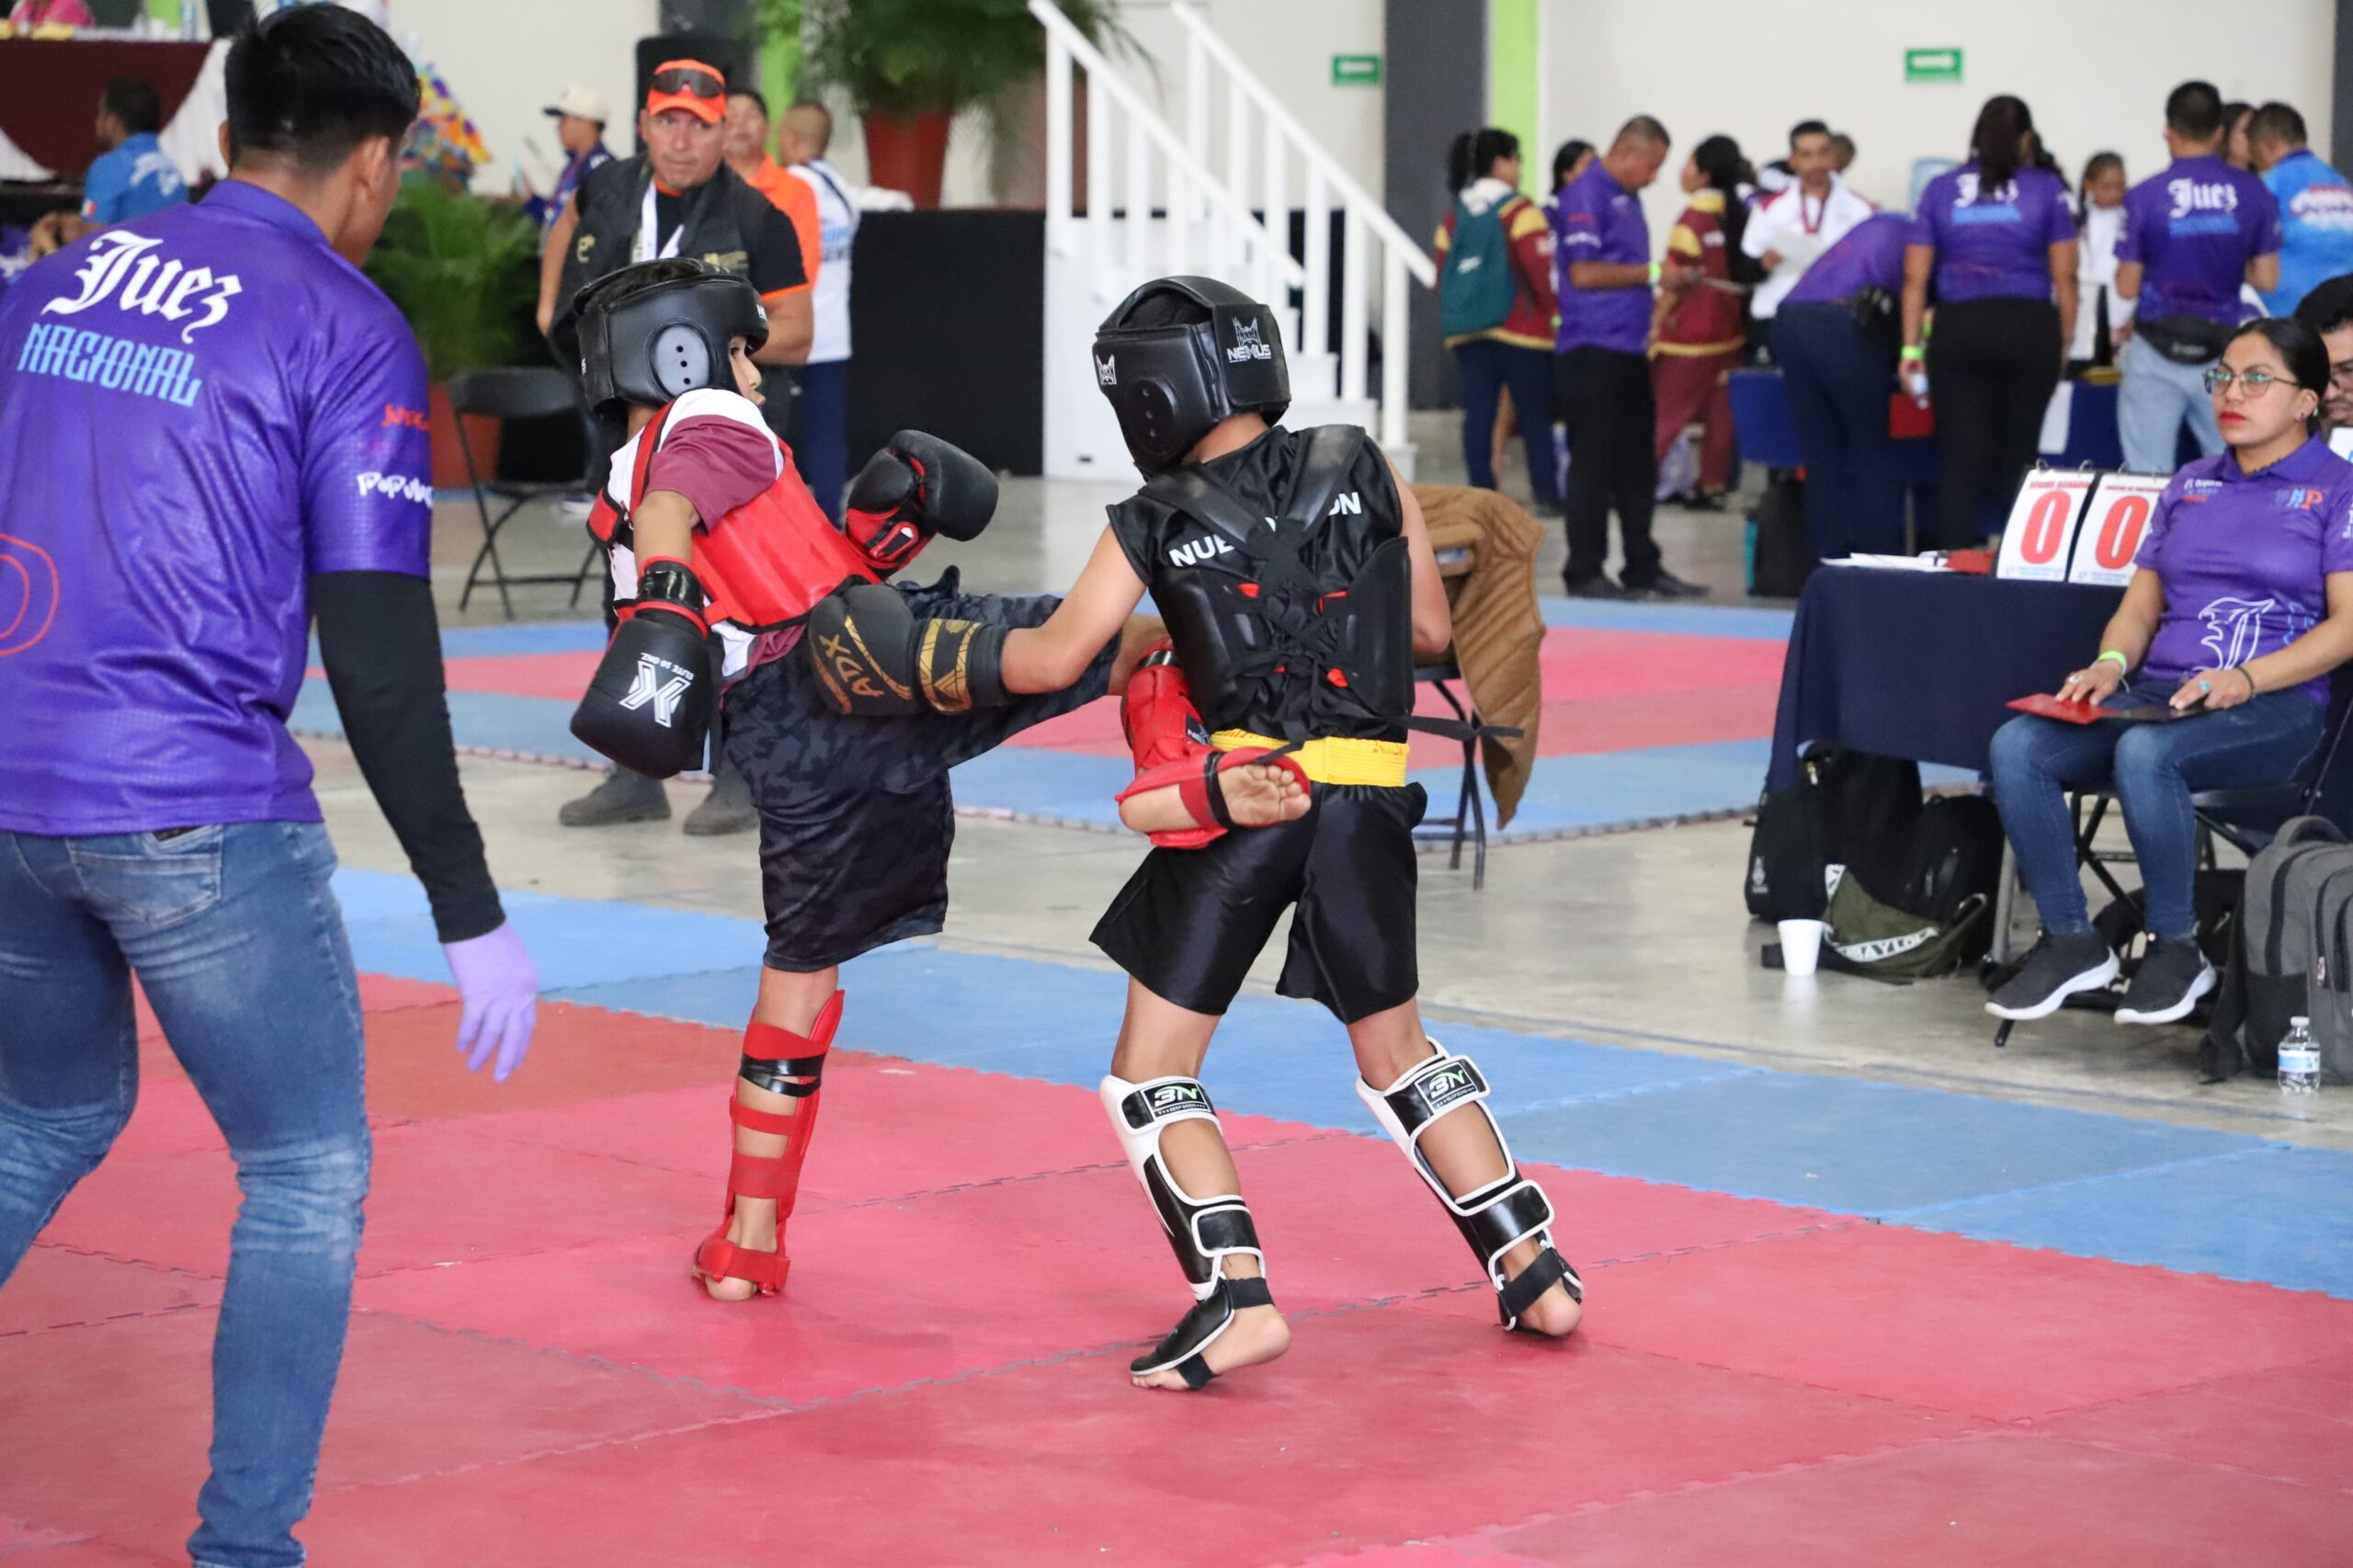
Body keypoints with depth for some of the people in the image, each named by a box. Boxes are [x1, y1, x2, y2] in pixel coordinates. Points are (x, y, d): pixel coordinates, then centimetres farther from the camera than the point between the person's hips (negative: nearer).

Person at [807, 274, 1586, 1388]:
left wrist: (918, 661, 15)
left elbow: (1050, 660, 1)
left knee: (1150, 1071, 6)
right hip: (1367, 803, 4)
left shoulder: (1156, 524, -1)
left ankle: (1237, 1295, -9)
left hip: (1237, 800, -4)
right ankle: (1533, 1268, 21)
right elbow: (1431, 631, 11)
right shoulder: (1361, 470, 7)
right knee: (1397, 1052, 22)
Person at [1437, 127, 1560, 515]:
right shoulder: (1518, 212, -8)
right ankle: (1545, 495, 1)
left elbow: (1443, 277, 12)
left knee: (1478, 412, 3)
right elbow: (1542, 269, -13)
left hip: (1466, 333, 5)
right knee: (1534, 413, 2)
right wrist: (1554, 308, 1)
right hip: (1520, 331, -5)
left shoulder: (1454, 218, 11)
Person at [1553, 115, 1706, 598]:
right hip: (1593, 352, -9)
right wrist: (1652, 274, -14)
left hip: (1628, 349, 9)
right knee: (1594, 464, -4)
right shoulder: (1585, 196, -11)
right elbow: (1583, 272, -19)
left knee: (1637, 464, 11)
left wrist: (1668, 282, 11)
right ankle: (1585, 572, 1)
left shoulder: (1626, 197, 18)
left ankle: (1642, 567, 16)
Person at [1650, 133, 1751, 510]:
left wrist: (1656, 322, -7)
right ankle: (1713, 486, 14)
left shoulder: (1694, 220, -16)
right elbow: (1746, 272, 10)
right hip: (1730, 331, 6)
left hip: (1689, 334, -6)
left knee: (1663, 413, -1)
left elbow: (1675, 281, -15)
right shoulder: (1741, 217, 3)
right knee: (1719, 411, 10)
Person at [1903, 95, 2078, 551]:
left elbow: (1915, 277, 5)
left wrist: (1911, 349, 8)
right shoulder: (2046, 189, 3)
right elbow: (2064, 276, 0)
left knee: (1962, 461, 1)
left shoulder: (1940, 190, 8)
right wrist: (2065, 342, 7)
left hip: (1958, 330, 1)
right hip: (2029, 327, -1)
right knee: (2015, 458, 5)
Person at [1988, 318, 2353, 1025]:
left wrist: (2245, 679, -20)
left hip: (2274, 705, -6)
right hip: (2157, 693, 6)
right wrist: (2111, 663, -4)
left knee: (2145, 753, -38)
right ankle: (2069, 942, -13)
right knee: (2016, 746, -23)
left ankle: (2177, 951, -20)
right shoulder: (2191, 484, 22)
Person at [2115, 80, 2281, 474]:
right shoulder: (2254, 193, -1)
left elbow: (2128, 287, -5)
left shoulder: (2143, 197, -9)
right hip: (2224, 351, 3)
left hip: (2158, 353, -2)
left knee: (2148, 478, 0)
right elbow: (2267, 279, 3)